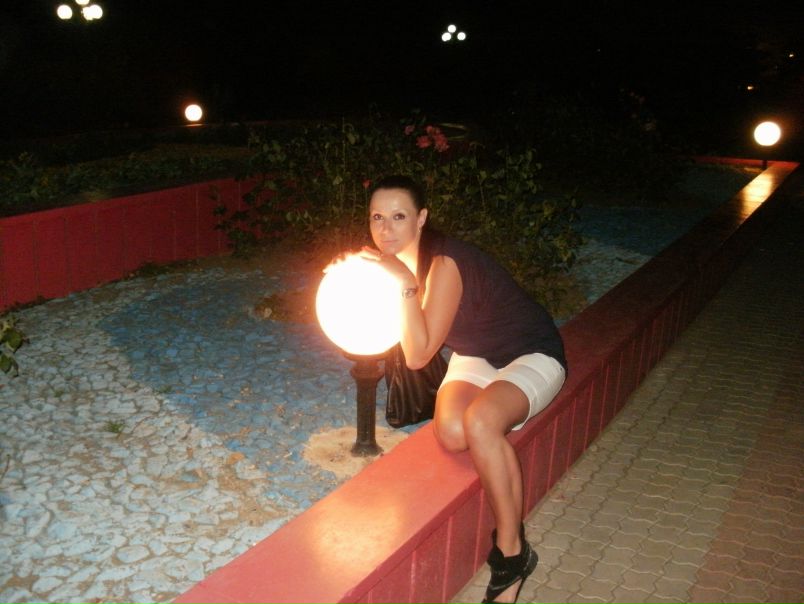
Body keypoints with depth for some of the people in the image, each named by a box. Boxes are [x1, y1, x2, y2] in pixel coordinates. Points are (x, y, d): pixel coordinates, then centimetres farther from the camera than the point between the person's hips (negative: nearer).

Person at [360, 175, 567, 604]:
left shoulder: (444, 263, -30)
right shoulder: (397, 258, -6)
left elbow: (419, 356, -31)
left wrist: (407, 283, -38)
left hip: (530, 354, -6)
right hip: (475, 356, 6)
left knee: (479, 421, -36)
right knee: (451, 432, -27)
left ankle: (511, 554, -19)